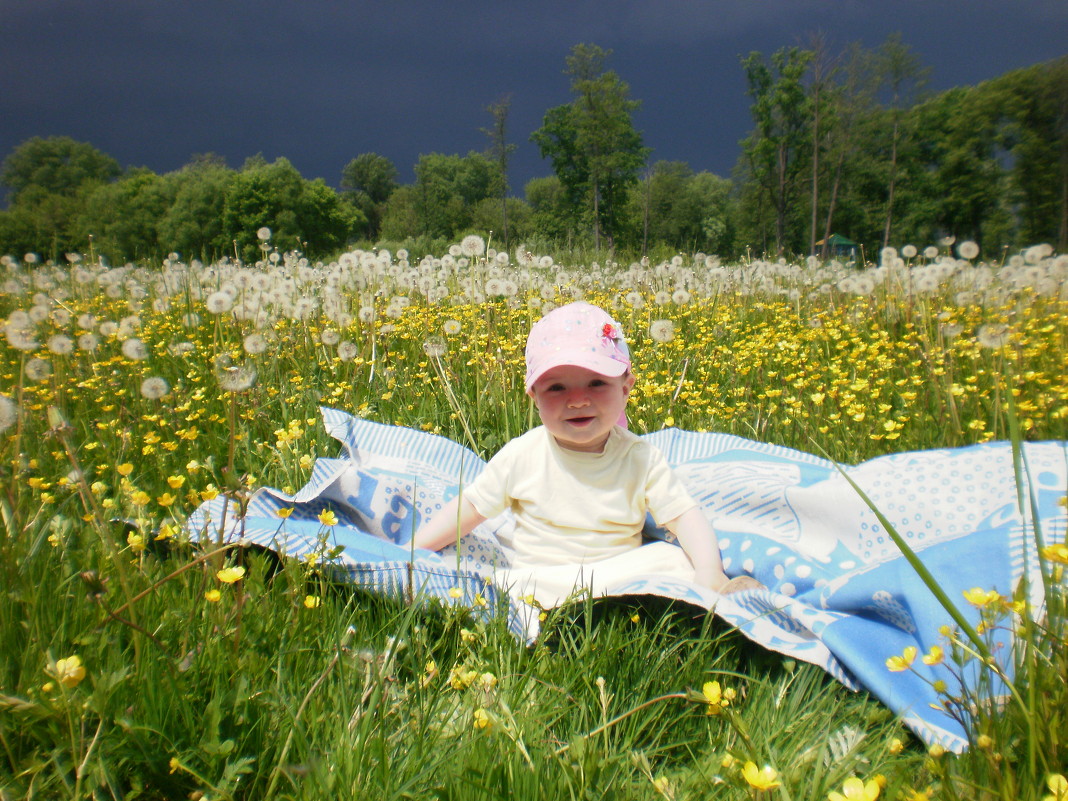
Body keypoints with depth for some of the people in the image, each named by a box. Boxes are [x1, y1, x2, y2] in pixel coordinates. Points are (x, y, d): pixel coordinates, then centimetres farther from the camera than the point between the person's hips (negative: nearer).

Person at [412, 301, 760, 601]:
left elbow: (686, 516, -6)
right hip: (537, 580, 0)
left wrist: (711, 576, -23)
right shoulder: (521, 456, -6)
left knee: (675, 561, -23)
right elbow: (469, 508, 2)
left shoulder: (641, 459, -6)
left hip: (620, 574, 0)